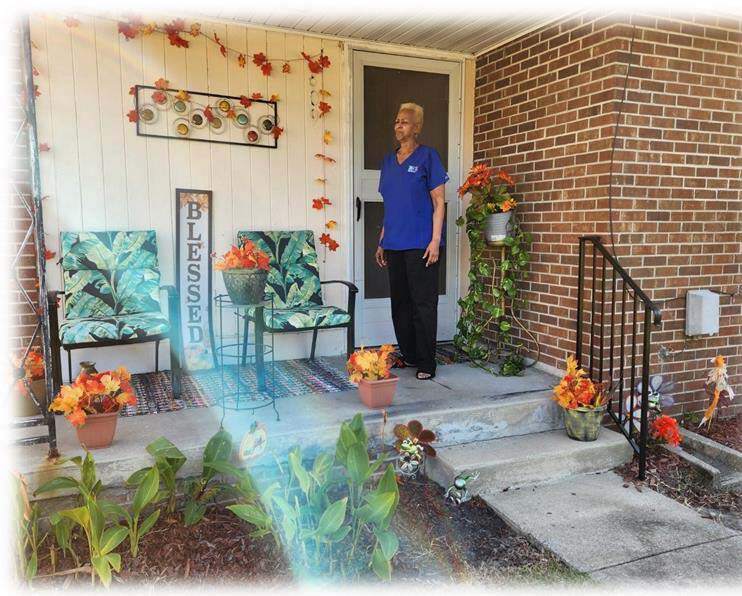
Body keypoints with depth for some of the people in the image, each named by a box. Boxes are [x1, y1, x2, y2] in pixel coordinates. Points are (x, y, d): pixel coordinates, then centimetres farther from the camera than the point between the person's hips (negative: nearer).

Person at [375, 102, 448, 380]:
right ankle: (407, 355, 24)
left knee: (423, 304, -3)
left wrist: (435, 240, -14)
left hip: (420, 243, -6)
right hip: (394, 244, 6)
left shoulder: (427, 156, -2)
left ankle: (426, 363, 5)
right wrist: (382, 242, 16)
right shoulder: (388, 160, 15)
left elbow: (439, 201, -5)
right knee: (399, 302, 11)